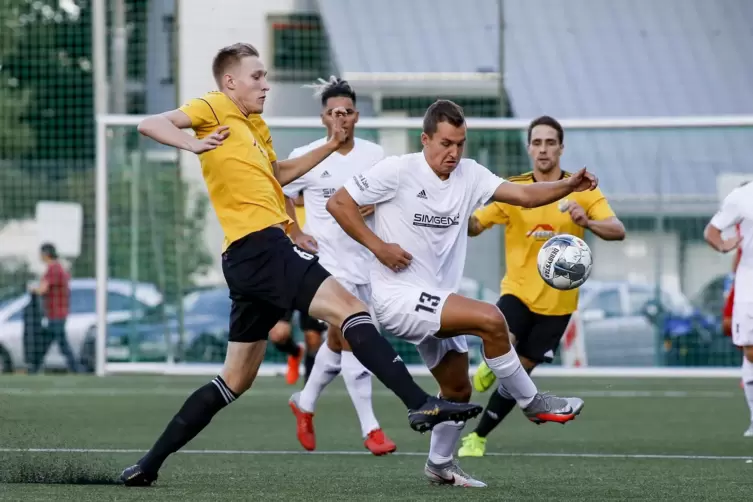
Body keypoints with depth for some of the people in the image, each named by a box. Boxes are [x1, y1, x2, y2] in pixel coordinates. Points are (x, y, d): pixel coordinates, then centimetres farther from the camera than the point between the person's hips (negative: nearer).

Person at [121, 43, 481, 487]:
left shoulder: (256, 125, 25)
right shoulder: (214, 109, 0)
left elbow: (278, 174, 40)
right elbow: (150, 124, -13)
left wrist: (331, 147, 31)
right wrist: (195, 144, -31)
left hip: (252, 260, 10)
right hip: (259, 246, -10)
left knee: (237, 378, 14)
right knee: (349, 308, -20)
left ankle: (149, 464, 16)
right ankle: (420, 403, -33)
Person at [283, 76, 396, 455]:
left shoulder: (374, 155, 4)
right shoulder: (307, 157, -4)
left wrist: (373, 204, -10)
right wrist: (295, 234, -4)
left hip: (364, 260, 4)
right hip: (326, 261, -4)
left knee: (337, 342, 14)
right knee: (352, 339, -14)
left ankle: (305, 403, 38)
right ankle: (370, 429, -13)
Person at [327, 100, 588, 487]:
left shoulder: (469, 175, 3)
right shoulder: (398, 171, -13)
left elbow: (523, 194, -6)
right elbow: (338, 203, -10)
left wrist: (568, 186, -22)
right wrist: (379, 246, -17)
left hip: (435, 301, 8)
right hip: (398, 296, -8)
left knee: (458, 389, 15)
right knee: (490, 319, -22)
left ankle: (440, 464, 36)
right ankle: (532, 404, -7)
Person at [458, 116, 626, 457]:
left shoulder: (582, 190, -4)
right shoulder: (513, 190, -4)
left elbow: (618, 231, -16)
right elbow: (474, 226, -8)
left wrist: (586, 222, -37)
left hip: (557, 301, 1)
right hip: (518, 291, -1)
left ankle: (478, 437, 26)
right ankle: (491, 365, 7)